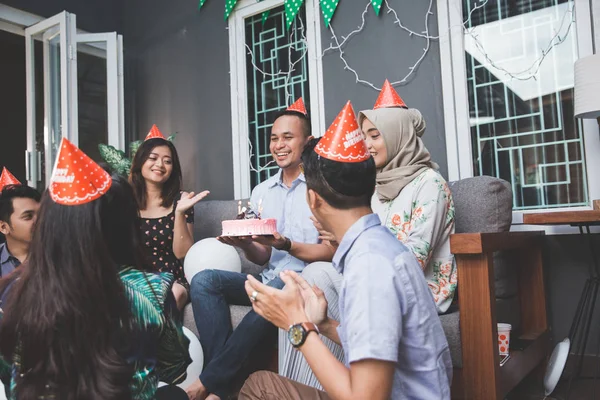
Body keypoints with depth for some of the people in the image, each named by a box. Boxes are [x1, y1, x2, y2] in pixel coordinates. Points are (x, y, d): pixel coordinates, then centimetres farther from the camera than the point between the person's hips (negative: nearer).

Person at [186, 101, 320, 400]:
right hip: (268, 280, 6)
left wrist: (287, 245, -25)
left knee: (278, 288, -38)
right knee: (204, 280, -17)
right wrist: (243, 244, -10)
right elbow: (263, 258, 12)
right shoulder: (261, 192, 13)